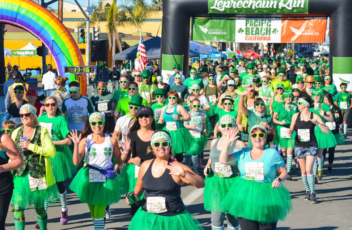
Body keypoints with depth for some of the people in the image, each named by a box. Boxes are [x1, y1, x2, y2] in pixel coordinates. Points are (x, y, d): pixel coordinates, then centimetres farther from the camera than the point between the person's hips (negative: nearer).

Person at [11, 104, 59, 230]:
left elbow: (52, 152, -14)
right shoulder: (16, 132, 8)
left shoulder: (42, 131, -4)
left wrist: (31, 146, -18)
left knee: (39, 207, 9)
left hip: (38, 174, -2)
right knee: (18, 207, -6)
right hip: (20, 174, 3)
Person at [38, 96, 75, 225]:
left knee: (60, 184, 8)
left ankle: (64, 210, 29)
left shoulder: (60, 120, -7)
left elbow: (68, 141, -12)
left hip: (58, 155, -3)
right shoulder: (40, 119, 8)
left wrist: (51, 142, -19)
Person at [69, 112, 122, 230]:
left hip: (105, 179, -1)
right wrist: (76, 144, -15)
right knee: (93, 214, 10)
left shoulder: (112, 140, 1)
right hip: (90, 178, 1)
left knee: (98, 215, -5)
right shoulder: (85, 140, -1)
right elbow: (76, 162, -6)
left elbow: (119, 160, 9)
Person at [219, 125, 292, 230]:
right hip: (245, 197, 2)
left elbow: (284, 172, 6)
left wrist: (279, 180, -15)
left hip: (267, 198, -1)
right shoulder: (243, 153, 8)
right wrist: (228, 143, -7)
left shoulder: (273, 153, 3)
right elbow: (223, 160, 1)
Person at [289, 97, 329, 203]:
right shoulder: (295, 116, 1)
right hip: (299, 146, 3)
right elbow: (291, 129, 14)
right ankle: (308, 191, 25)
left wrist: (318, 123, -25)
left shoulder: (314, 116, -7)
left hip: (311, 146, -3)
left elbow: (327, 131, -9)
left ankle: (313, 194, -4)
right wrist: (290, 133, -9)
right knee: (303, 171, 8)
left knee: (309, 170, -14)